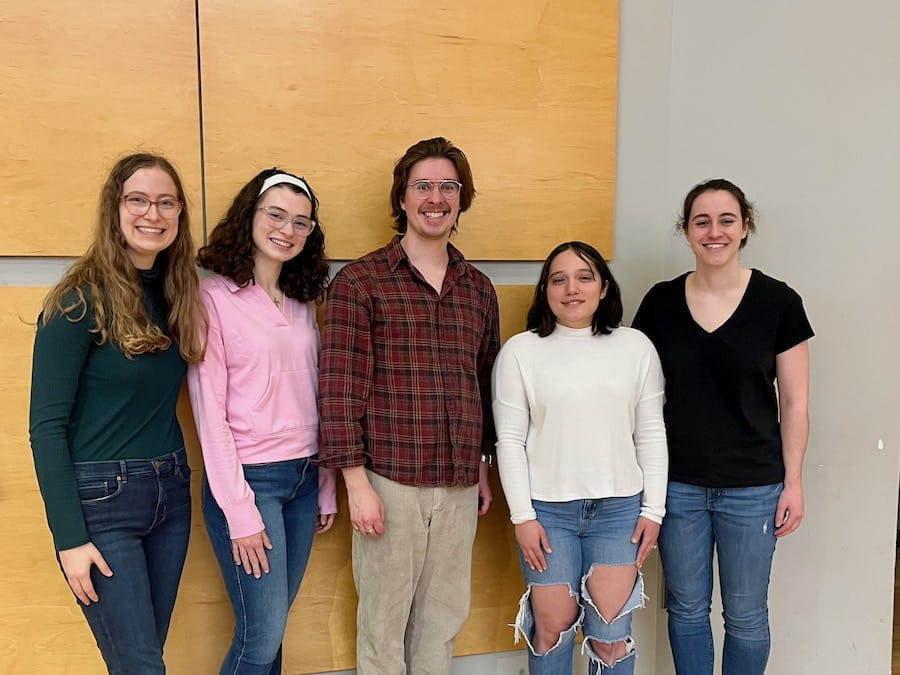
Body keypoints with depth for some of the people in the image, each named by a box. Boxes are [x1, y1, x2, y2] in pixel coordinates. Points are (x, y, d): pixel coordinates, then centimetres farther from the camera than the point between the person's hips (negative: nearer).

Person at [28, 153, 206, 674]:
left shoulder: (178, 294, 6)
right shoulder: (81, 301, -13)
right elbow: (47, 427, -13)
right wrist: (70, 538, -14)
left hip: (172, 491, 6)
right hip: (100, 498, -6)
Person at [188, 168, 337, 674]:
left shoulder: (302, 304, 10)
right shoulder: (214, 298, -9)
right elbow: (210, 411, -12)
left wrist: (327, 487, 11)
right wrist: (240, 511, -13)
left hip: (304, 478, 6)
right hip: (248, 479, -6)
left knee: (271, 626, 13)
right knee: (263, 634, 0)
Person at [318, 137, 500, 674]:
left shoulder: (479, 289, 10)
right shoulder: (360, 282, -5)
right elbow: (340, 389, -9)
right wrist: (356, 483, -12)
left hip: (460, 488, 5)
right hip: (390, 482, -4)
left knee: (442, 621, 16)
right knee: (384, 624, 10)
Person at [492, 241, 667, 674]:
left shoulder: (636, 347, 2)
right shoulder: (520, 351, -3)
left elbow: (651, 435, 5)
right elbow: (510, 440, -3)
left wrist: (653, 509, 3)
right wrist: (522, 516, -6)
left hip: (619, 507, 1)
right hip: (547, 508, -1)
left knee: (610, 634, 5)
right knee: (553, 628, 8)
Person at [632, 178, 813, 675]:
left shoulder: (777, 302, -6)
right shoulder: (661, 302, -1)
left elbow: (794, 401, -1)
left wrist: (793, 481, -2)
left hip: (753, 486, -1)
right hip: (677, 484, 2)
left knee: (745, 614, 12)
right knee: (686, 608, 15)